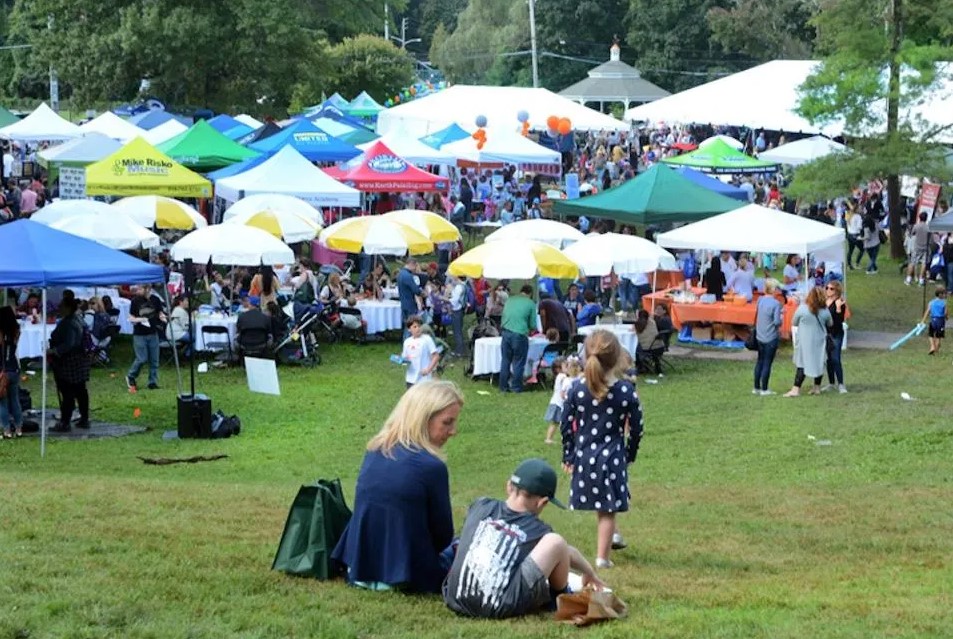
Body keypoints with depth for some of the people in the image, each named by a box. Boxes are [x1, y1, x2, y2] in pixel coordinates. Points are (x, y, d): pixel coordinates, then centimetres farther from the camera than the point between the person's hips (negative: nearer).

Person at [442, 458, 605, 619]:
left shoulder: (481, 507, 12)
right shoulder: (537, 530, 4)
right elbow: (569, 554, 24)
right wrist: (590, 573, 44)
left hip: (455, 601, 5)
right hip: (501, 610, -5)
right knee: (555, 542, -1)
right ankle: (561, 598, 22)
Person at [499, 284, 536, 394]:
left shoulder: (510, 300, 14)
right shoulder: (530, 304, 2)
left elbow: (503, 318, 21)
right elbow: (532, 325, 4)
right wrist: (530, 330, 26)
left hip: (506, 332, 4)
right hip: (520, 334, -4)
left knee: (505, 361, 11)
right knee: (518, 363, 5)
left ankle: (503, 387, 15)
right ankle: (516, 387, 8)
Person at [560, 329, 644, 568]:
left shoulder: (577, 389, -8)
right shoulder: (626, 392, -11)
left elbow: (566, 426, -1)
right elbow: (636, 429, -2)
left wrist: (568, 456, 12)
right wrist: (630, 455, 14)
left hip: (584, 456, 2)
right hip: (613, 456, -2)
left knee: (602, 506, 25)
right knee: (607, 510, 8)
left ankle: (611, 535, 37)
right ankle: (602, 557, 13)